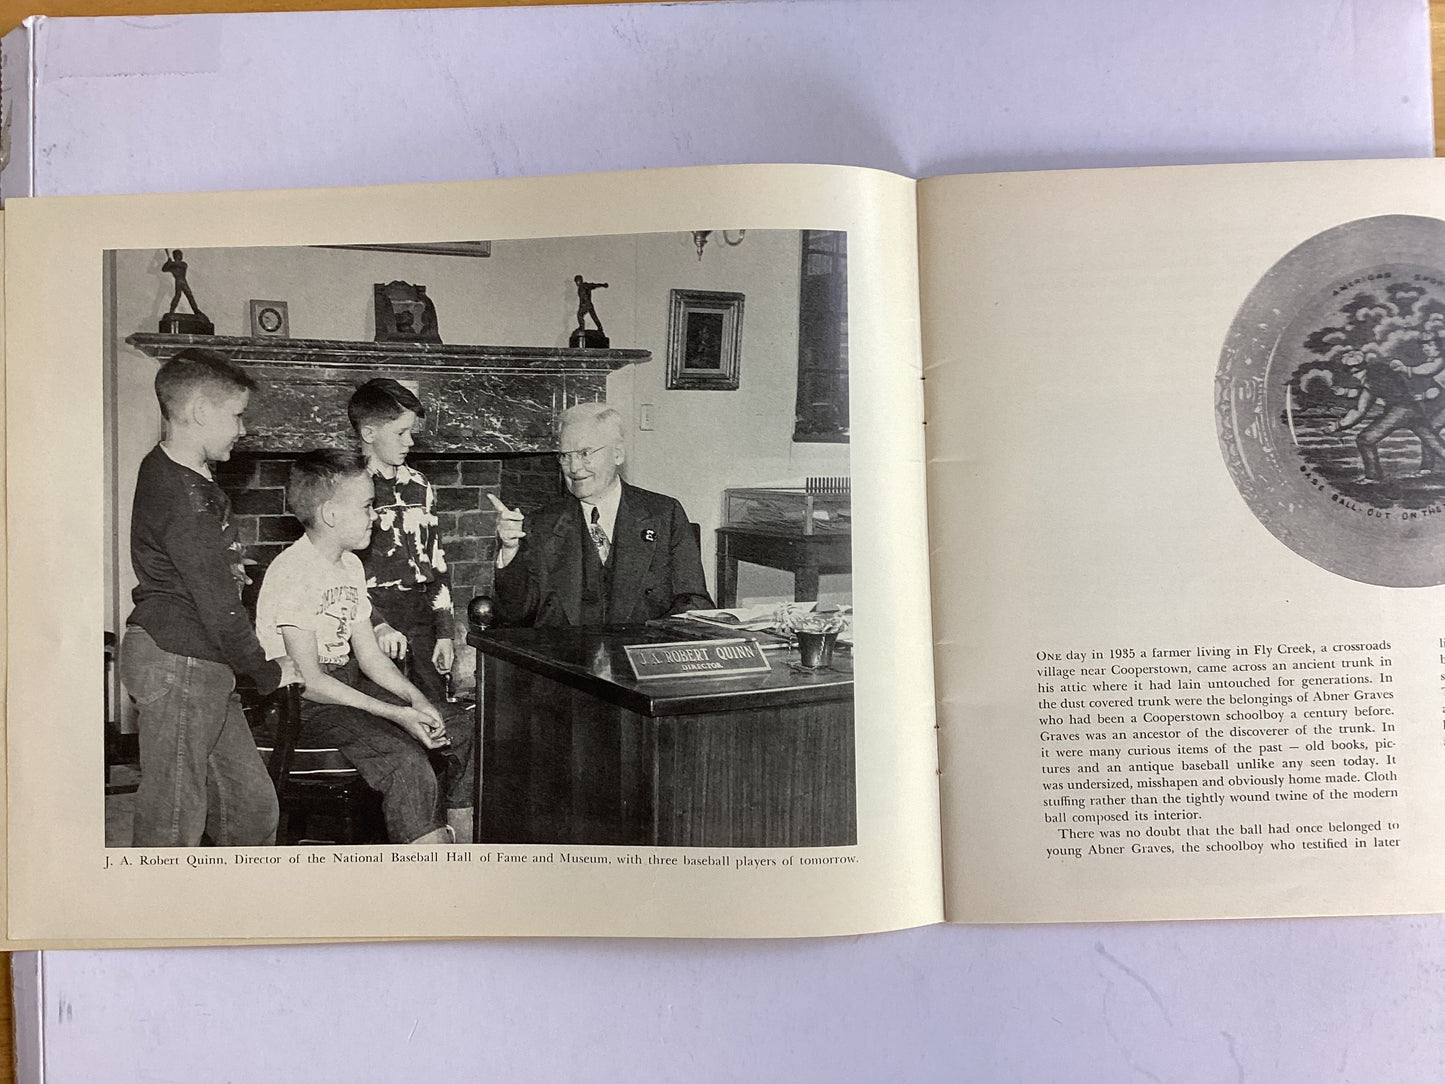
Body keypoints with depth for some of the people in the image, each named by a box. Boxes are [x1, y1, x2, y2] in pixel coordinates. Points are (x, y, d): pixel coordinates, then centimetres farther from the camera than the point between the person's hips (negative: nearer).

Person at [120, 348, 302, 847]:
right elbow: (218, 605, -19)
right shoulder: (182, 495, -20)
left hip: (201, 668, 10)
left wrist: (228, 566, 12)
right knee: (173, 822, 1)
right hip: (176, 665, -10)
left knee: (252, 803, 13)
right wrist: (267, 671, -8)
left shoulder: (168, 471, 13)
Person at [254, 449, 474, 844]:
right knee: (407, 761, -29)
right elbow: (310, 680, -21)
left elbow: (369, 654, 11)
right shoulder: (292, 571, -17)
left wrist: (415, 698, -8)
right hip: (300, 702, -9)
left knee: (462, 730, -3)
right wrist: (395, 714, -25)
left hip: (349, 684, 9)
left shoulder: (350, 565, 11)